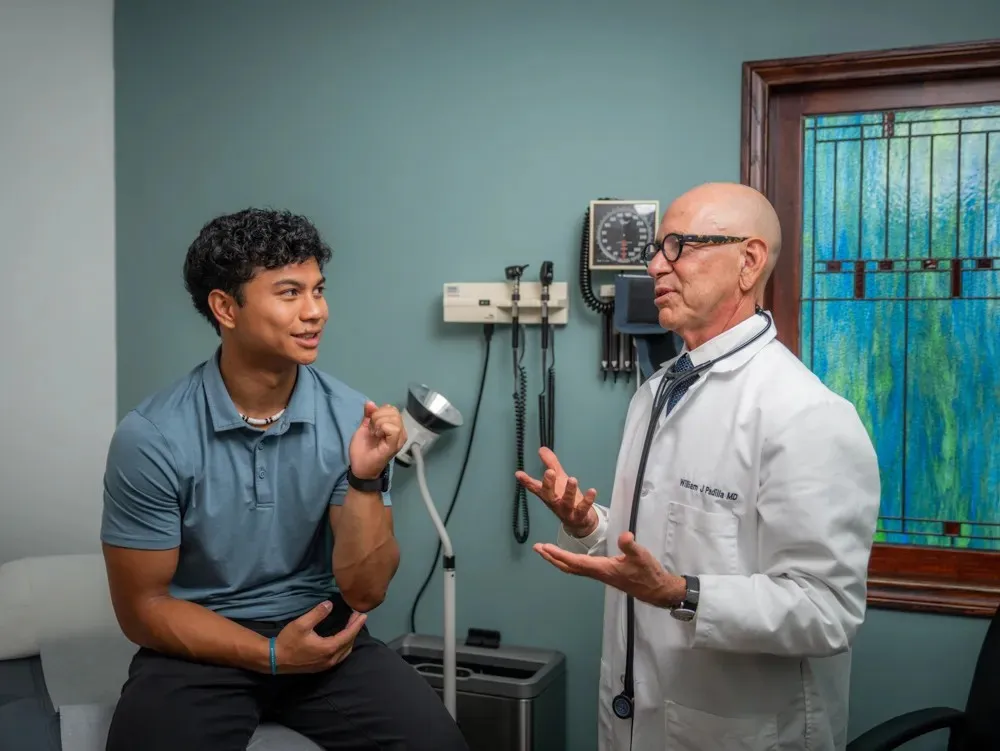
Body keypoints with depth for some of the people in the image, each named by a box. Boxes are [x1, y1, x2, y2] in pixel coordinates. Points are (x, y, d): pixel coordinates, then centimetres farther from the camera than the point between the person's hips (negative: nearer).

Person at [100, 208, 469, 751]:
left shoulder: (353, 420, -9)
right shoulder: (151, 438, -14)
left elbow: (365, 590, -9)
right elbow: (143, 606, -6)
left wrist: (365, 480, -24)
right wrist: (270, 655, -15)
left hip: (322, 633, 2)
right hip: (199, 648, -1)